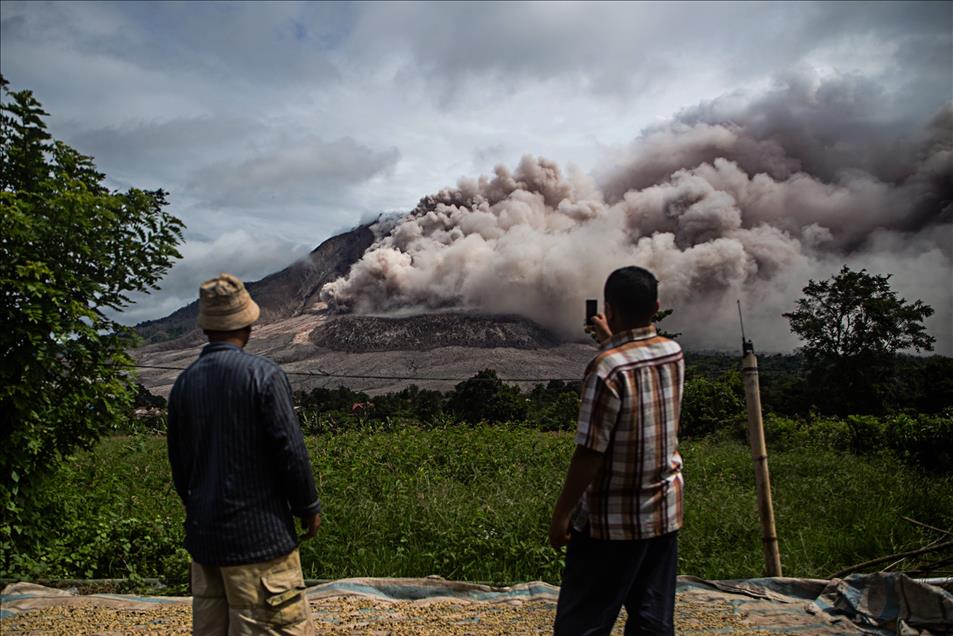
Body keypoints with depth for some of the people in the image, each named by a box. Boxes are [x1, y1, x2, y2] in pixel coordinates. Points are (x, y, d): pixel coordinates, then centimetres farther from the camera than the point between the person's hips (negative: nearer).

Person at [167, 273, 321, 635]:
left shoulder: (184, 383, 4)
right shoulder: (263, 375, -14)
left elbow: (178, 461, 11)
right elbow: (290, 449, -14)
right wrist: (309, 507, -1)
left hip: (203, 537, 7)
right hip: (259, 535, -6)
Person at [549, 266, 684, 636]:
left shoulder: (607, 368, -21)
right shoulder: (675, 354, 0)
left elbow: (589, 454, -21)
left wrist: (561, 515, -10)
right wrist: (611, 341, 31)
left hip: (614, 521, -7)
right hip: (665, 512, 7)